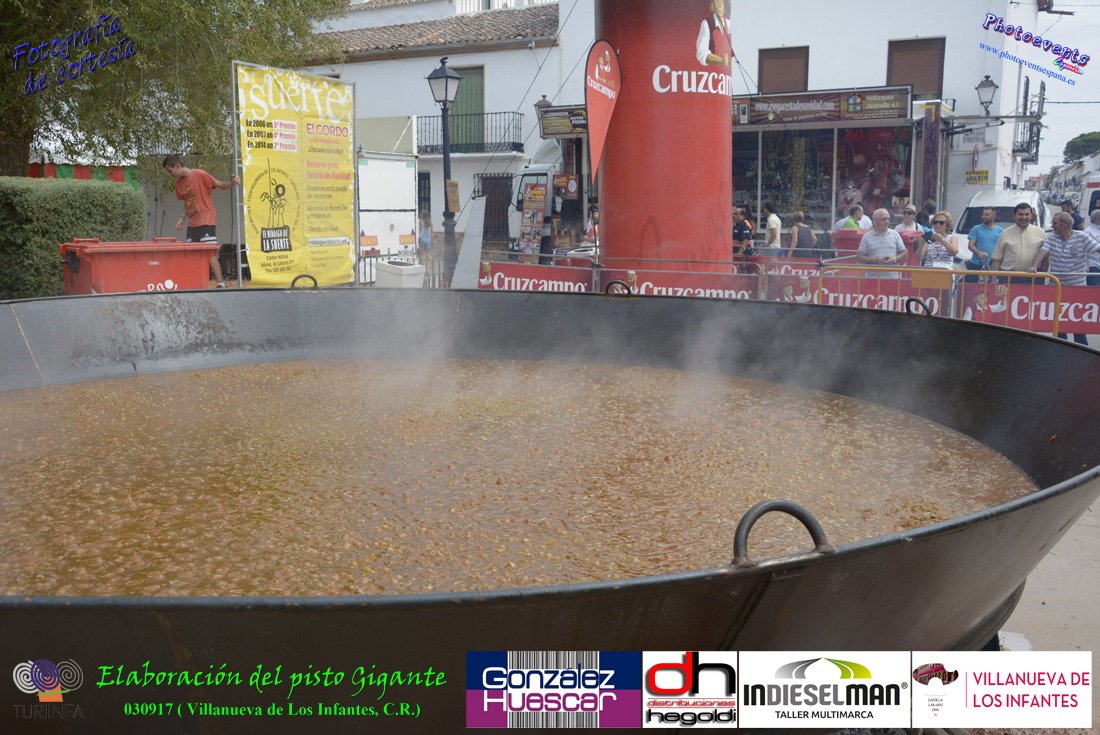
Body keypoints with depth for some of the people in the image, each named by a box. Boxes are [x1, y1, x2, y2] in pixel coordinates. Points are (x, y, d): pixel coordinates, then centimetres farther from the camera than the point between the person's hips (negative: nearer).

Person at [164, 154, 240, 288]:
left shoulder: (200, 175, -11)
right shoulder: (179, 183, 10)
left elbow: (220, 185, -8)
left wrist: (232, 182, -27)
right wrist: (182, 218, 8)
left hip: (206, 221, -8)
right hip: (192, 224, 8)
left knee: (210, 253, -13)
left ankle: (221, 284, -10)